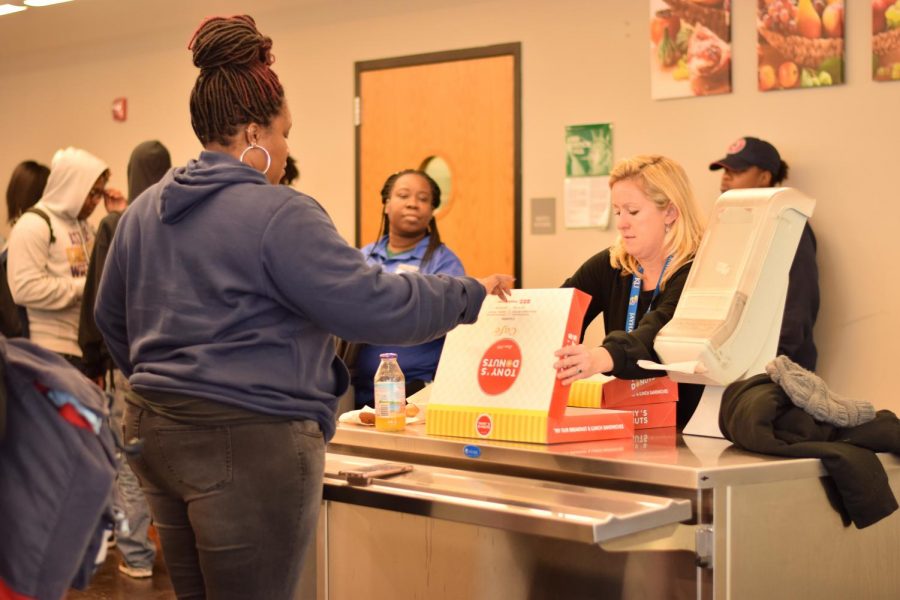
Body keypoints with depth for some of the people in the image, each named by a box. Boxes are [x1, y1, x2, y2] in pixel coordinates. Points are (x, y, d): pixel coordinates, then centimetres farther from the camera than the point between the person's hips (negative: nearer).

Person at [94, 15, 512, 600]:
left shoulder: (144, 210, 11)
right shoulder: (277, 214, -15)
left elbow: (111, 318, 21)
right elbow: (372, 304, -19)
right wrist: (471, 292, -7)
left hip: (155, 430, 9)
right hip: (248, 442, -8)